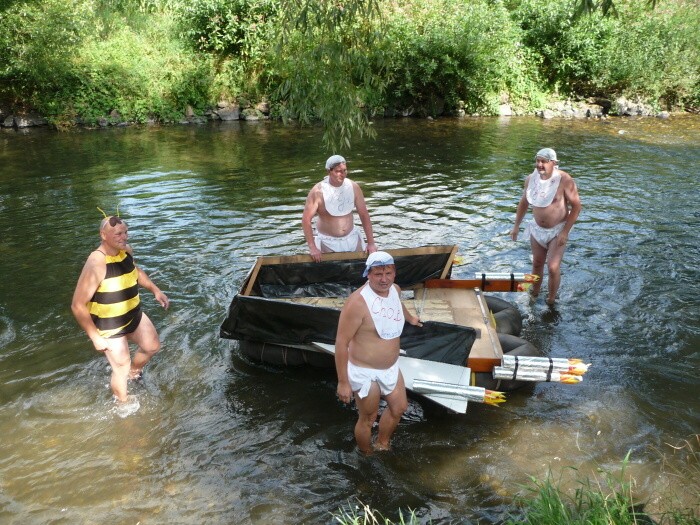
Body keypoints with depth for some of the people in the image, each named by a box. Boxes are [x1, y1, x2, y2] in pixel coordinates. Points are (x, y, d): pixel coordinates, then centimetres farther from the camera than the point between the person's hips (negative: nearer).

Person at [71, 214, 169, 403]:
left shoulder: (126, 250, -8)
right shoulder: (96, 264, -32)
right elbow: (78, 306, -29)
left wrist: (155, 290, 9)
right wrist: (96, 338, -25)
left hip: (134, 315, 7)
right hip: (109, 326, -7)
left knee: (153, 346, 20)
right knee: (121, 368, 7)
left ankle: (134, 373, 50)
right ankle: (123, 405, 35)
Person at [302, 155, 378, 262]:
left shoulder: (353, 187, -5)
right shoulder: (318, 191, -17)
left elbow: (364, 214, 1)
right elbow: (306, 219, -16)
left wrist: (371, 243, -2)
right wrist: (312, 248, -20)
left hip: (352, 239, 4)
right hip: (328, 242, -3)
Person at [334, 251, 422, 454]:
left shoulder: (395, 289, -5)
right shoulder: (358, 301, -30)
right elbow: (341, 342, -25)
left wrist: (410, 318, 42)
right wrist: (343, 382, -23)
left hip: (390, 367, 8)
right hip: (365, 372, -8)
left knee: (399, 407, 24)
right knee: (368, 419, 12)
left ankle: (382, 445, 50)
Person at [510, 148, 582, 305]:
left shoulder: (564, 180, -22)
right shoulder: (531, 179, -6)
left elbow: (576, 206, -17)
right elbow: (523, 202, 9)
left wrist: (565, 232, -19)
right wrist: (516, 226, 9)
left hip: (557, 231, -4)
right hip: (537, 229, 5)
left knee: (553, 267, -8)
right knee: (537, 263, 16)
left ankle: (551, 301, 13)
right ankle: (534, 293, 35)